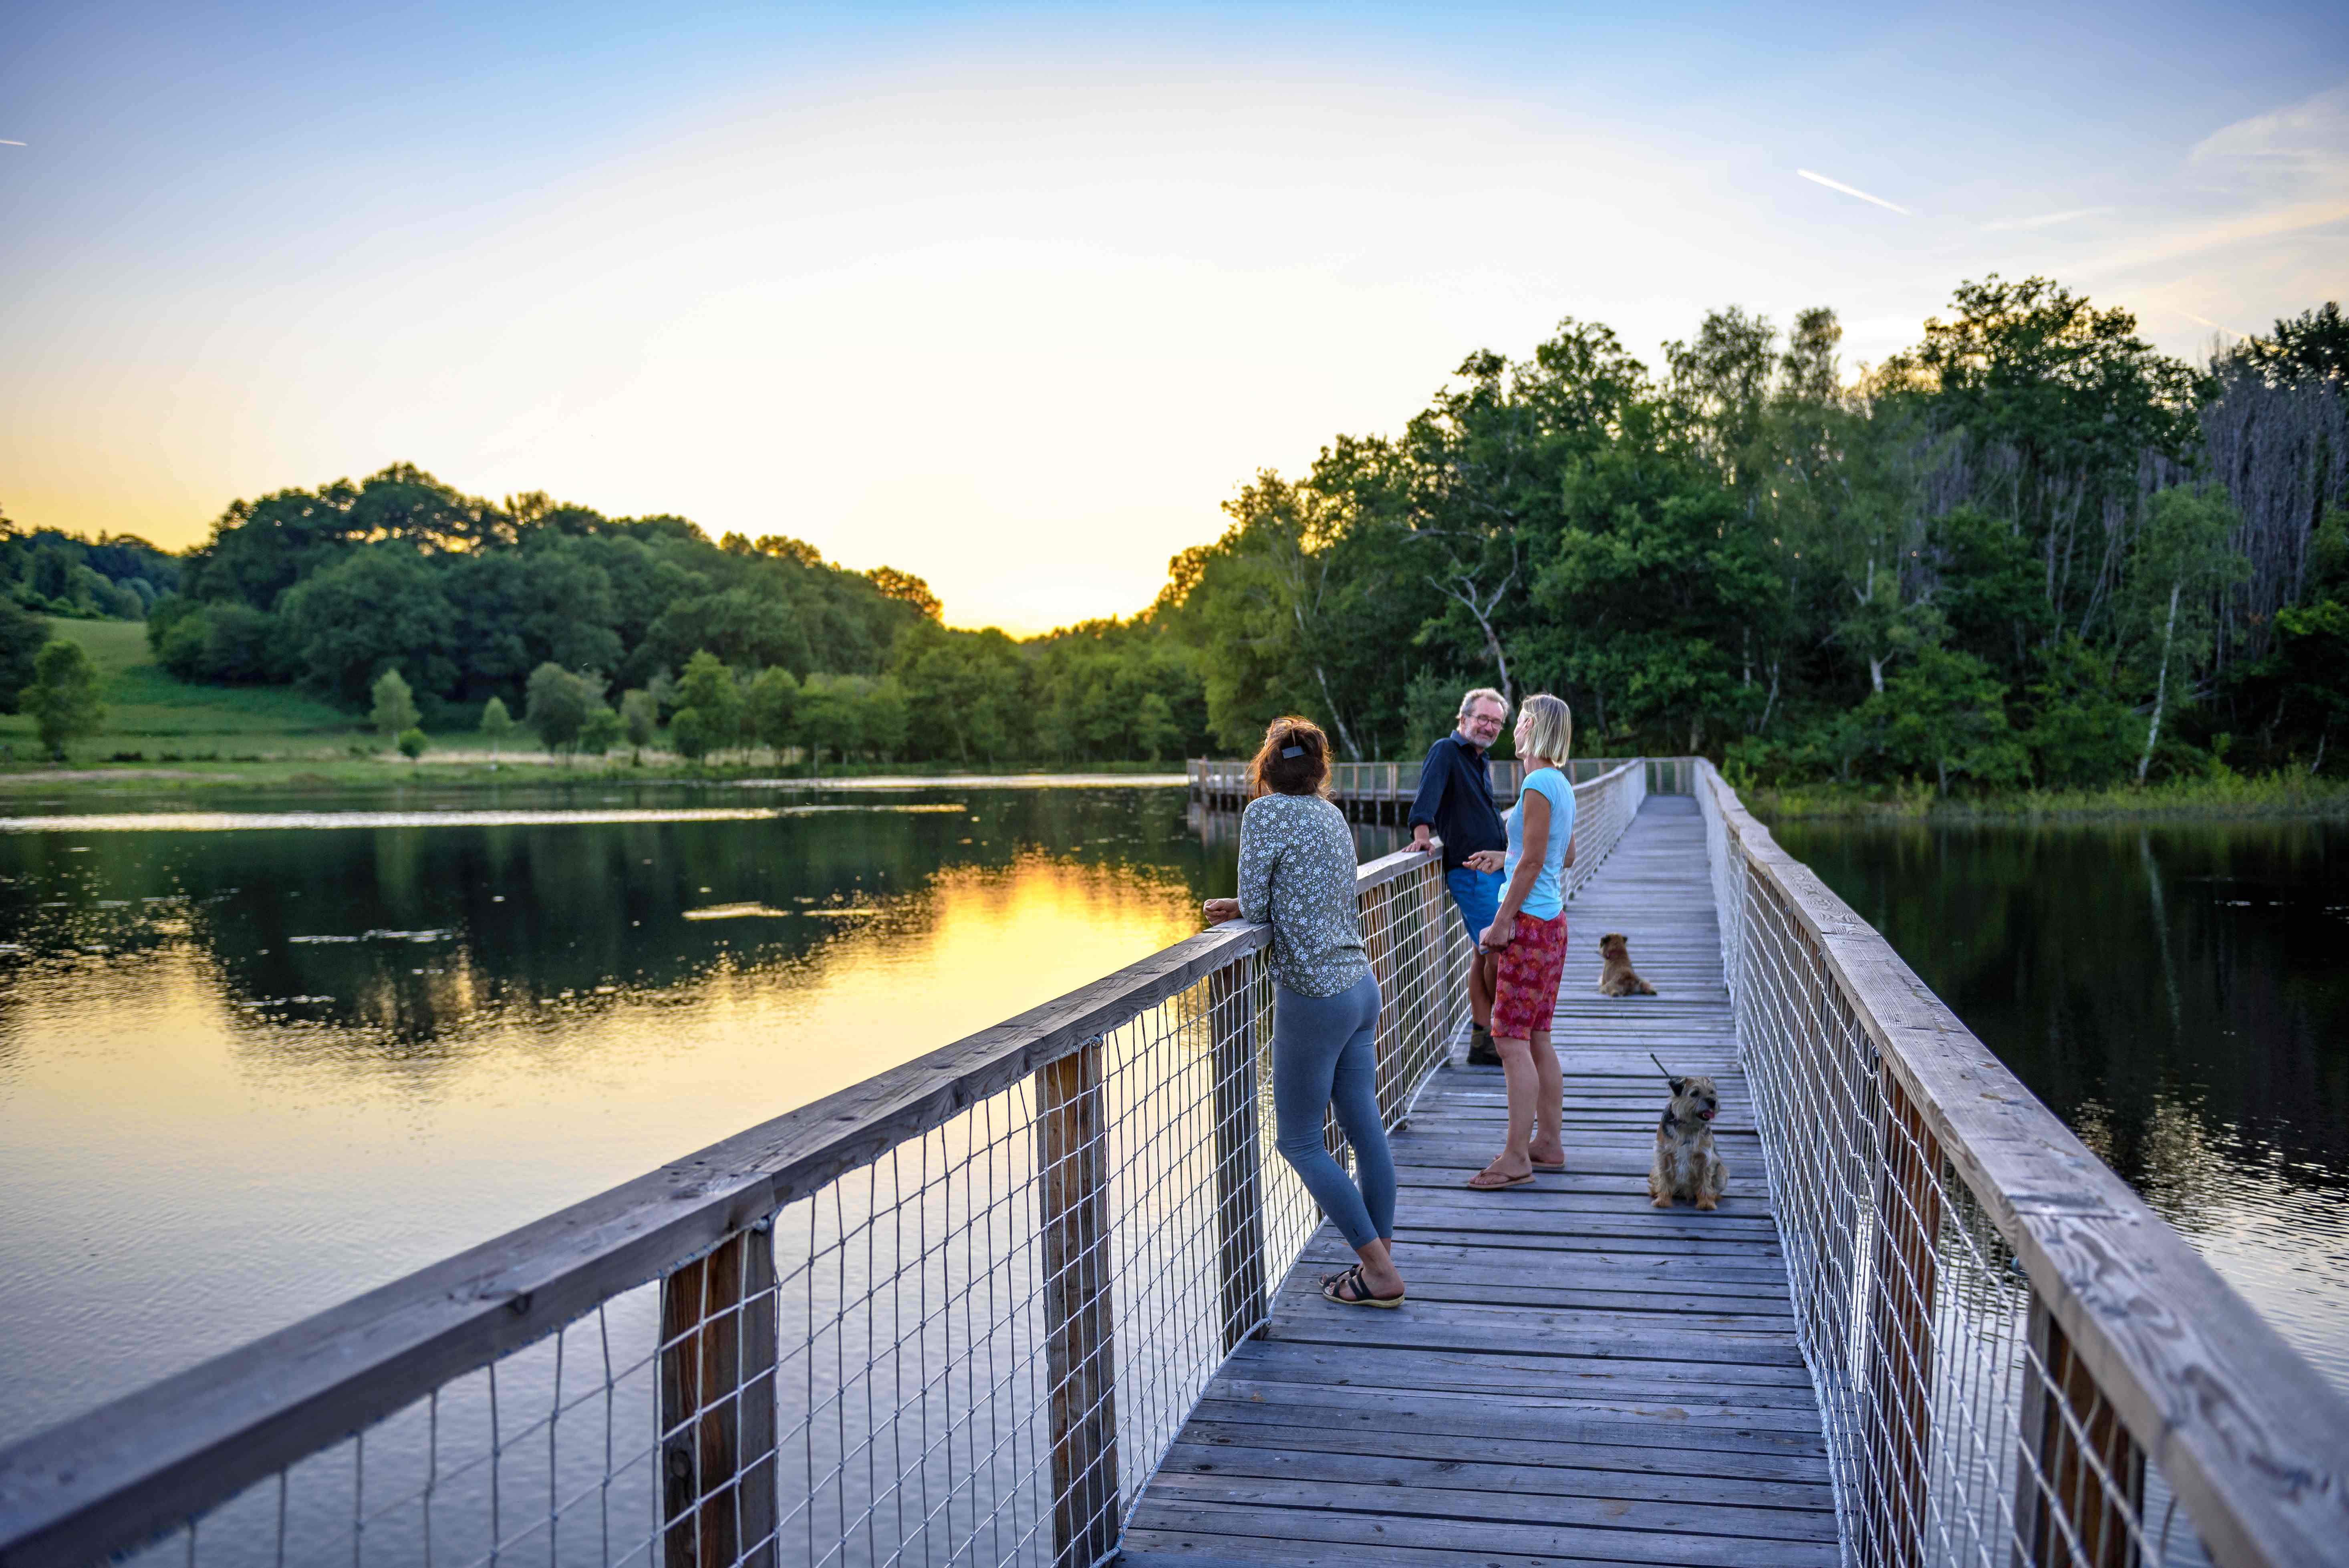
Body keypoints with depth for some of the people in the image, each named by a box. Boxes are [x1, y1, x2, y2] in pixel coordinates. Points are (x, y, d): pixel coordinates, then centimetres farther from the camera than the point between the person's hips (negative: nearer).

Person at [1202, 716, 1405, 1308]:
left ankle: (1379, 1272, 6)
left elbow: (1255, 905, -11)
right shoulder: (1332, 815, 9)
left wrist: (1240, 909, 11)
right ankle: (1381, 1264, 20)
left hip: (1314, 995, -8)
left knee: (1299, 1141, 4)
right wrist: (1242, 908, 13)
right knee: (1366, 1130, 12)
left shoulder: (1266, 812, -12)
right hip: (1361, 986, 8)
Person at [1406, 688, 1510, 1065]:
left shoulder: (1481, 761, 19)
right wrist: (1422, 831, -39)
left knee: (1486, 954, 10)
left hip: (1493, 869, 9)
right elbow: (1428, 793, -25)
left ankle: (1483, 1041, 14)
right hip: (1470, 871, -9)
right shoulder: (1446, 751, -8)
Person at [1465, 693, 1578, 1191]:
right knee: (1537, 1039, 14)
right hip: (1552, 921, 10)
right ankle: (1549, 1143, 21)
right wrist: (1507, 859, 28)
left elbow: (1532, 862, -18)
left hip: (1530, 922, -10)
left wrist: (1502, 921, -16)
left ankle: (1517, 1158, -6)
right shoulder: (1561, 785, 12)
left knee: (1511, 1038, -8)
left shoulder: (1539, 785, -15)